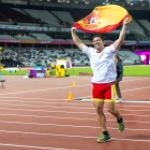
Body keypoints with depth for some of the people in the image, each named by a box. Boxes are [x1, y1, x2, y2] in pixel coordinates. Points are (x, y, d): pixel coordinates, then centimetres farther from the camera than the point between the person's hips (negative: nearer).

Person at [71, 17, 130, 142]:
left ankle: (120, 119, 29)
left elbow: (120, 40, -16)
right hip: (96, 85, 5)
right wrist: (73, 32, 18)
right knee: (98, 110, 2)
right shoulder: (90, 52, 7)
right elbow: (78, 43, 18)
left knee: (111, 109, -6)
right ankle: (105, 134, 10)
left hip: (109, 85, -5)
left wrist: (124, 25, -22)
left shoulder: (109, 50, -5)